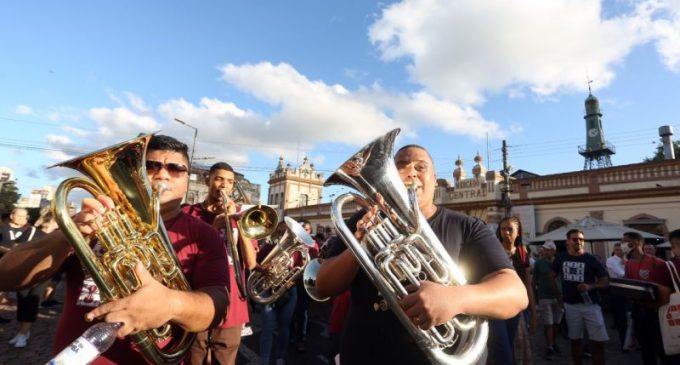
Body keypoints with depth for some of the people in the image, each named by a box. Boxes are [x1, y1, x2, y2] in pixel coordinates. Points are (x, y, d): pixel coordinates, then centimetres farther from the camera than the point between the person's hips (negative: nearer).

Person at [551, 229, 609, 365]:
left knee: (598, 342, 0)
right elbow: (553, 277, 15)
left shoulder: (591, 259, -5)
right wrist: (558, 295, 9)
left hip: (590, 305, -2)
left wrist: (590, 286, -21)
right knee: (575, 340, 13)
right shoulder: (560, 258, 1)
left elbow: (605, 282, -3)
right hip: (571, 305, 2)